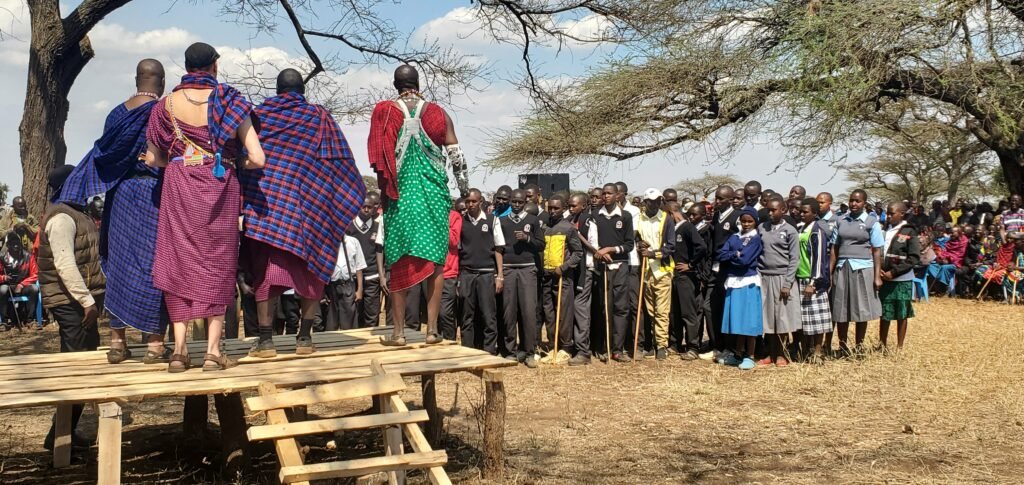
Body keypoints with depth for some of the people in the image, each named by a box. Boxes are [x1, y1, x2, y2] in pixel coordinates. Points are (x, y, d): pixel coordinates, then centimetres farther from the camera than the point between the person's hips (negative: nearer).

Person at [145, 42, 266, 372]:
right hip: (219, 188, -1)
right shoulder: (228, 101, -2)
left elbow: (152, 159, 4)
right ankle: (213, 350, 2)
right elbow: (257, 159, -7)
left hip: (177, 188, 1)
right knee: (216, 262, 7)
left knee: (179, 261, 9)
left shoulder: (167, 103, 3)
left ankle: (179, 349, 4)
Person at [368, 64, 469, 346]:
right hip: (433, 191, 0)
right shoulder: (437, 112, 4)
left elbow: (379, 156, 0)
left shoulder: (385, 111, 2)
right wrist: (464, 189, 13)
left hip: (399, 191, 0)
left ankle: (399, 331, 2)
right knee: (434, 260, 4)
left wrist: (384, 189, 11)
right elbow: (455, 154, 1)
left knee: (399, 261, 3)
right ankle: (432, 329, 1)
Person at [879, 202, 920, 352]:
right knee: (884, 313, 8)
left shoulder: (909, 232, -4)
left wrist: (893, 272, -15)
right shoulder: (885, 231, 9)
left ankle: (899, 347, 13)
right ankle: (883, 345, 17)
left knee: (902, 314, 5)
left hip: (902, 280, -4)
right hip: (884, 279, 4)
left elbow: (914, 257, -9)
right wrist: (879, 269, -7)